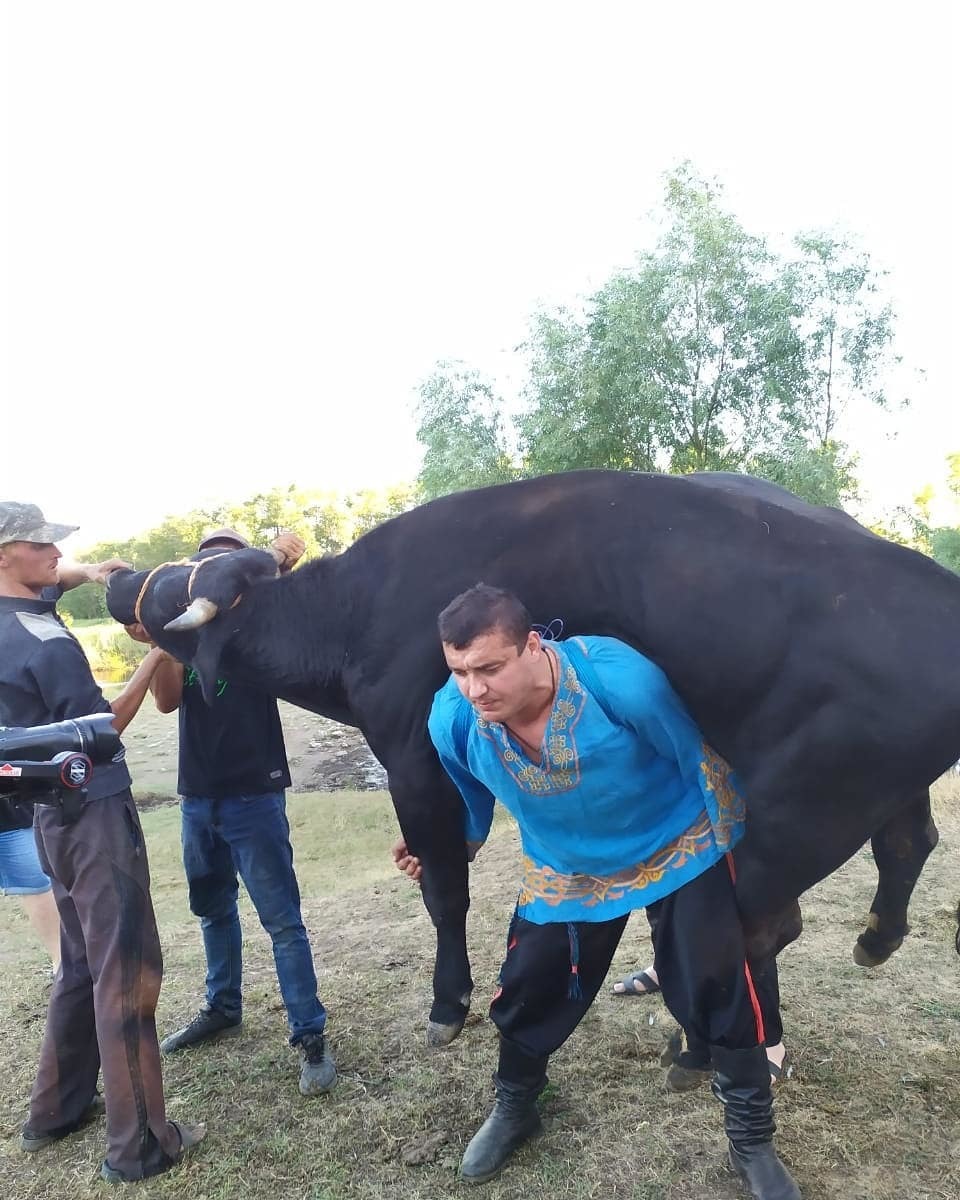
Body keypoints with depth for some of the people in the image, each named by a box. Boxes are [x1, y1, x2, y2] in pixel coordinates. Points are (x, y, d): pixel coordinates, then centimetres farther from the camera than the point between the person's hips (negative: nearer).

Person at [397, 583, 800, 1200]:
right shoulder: (452, 719, -24)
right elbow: (471, 800, 2)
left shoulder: (619, 678, -36)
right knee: (526, 994, 10)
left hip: (677, 849, -3)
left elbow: (701, 758, -18)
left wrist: (731, 850, -6)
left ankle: (753, 1141, 26)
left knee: (721, 997, 0)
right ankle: (514, 1109, 41)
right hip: (565, 872, 3)